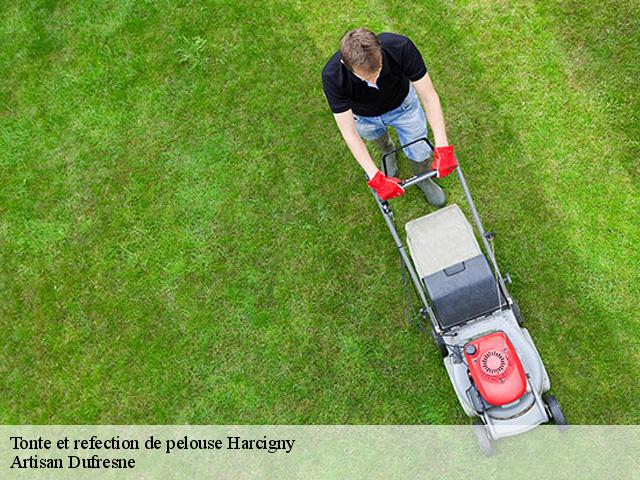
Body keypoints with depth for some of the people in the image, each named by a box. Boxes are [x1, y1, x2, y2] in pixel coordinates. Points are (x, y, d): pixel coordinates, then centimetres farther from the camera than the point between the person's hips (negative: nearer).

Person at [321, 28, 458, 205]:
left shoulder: (401, 47, -40)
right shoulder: (332, 76, -41)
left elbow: (429, 97, -33)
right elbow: (349, 132, -36)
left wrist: (442, 147, -42)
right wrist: (376, 177, -41)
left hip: (402, 105, 0)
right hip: (365, 117, 0)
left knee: (419, 151, 13)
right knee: (378, 138, 29)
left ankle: (423, 179, 47)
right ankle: (388, 152, 66)